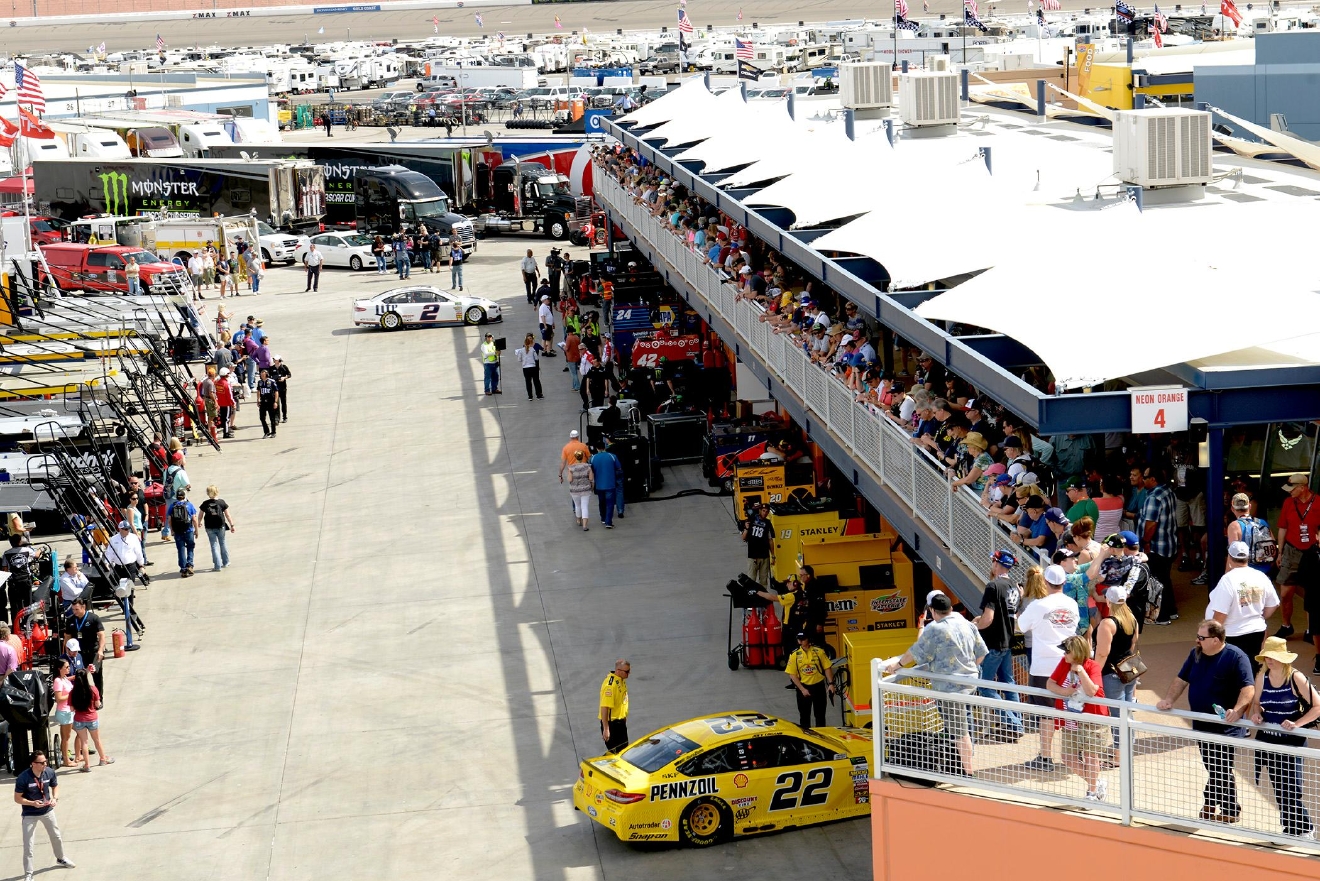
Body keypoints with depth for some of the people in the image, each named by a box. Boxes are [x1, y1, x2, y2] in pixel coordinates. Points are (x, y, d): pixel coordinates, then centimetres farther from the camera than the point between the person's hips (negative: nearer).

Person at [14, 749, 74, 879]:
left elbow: (55, 786, 6)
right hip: (30, 814, -5)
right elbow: (17, 798, -17)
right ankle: (28, 874, 7)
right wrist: (32, 803, -30)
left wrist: (55, 798, -13)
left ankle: (61, 859, 49)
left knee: (57, 837, 22)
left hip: (47, 810, 5)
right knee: (28, 845, -5)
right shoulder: (23, 778, -27)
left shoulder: (49, 772, -14)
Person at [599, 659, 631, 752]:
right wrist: (606, 729, -31)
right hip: (611, 723, -9)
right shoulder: (610, 685, -27)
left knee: (624, 749, 19)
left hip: (621, 721, 9)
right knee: (615, 752, -1)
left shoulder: (621, 679, 2)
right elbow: (604, 708, -30)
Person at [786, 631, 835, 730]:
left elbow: (827, 668, -1)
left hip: (818, 687, 0)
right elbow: (792, 675, -4)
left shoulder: (819, 652, -5)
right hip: (803, 687, 0)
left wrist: (831, 684, -11)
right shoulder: (795, 655, -5)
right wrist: (802, 689, -10)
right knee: (804, 715, 7)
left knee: (820, 714, 9)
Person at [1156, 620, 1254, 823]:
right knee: (1212, 770, 16)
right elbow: (1182, 679, 16)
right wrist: (1168, 700, 1)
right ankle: (1209, 806, 26)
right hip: (1201, 726, 7)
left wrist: (1237, 710, -35)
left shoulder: (1235, 657, -14)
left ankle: (1229, 811, 13)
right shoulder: (1195, 654, 8)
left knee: (1221, 772, 0)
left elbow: (1248, 688, -21)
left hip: (1225, 728, -7)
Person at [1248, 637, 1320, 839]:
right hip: (1268, 739, 5)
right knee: (1279, 788, 10)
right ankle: (1290, 828, 22)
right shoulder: (1262, 677, 3)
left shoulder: (1296, 678, -12)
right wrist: (1256, 714, -4)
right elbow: (1256, 702, 18)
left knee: (1292, 788, -8)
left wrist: (1297, 724, -20)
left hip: (1292, 741, -5)